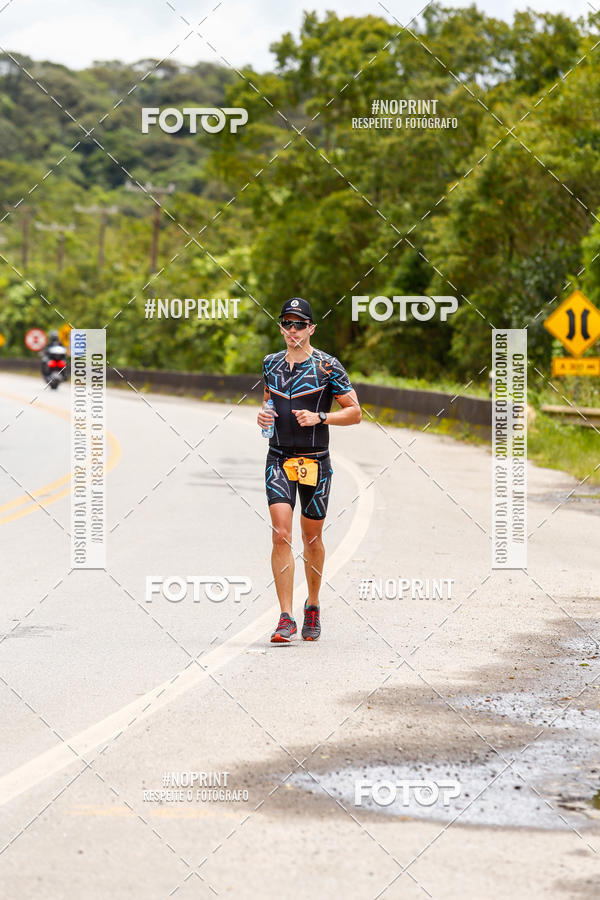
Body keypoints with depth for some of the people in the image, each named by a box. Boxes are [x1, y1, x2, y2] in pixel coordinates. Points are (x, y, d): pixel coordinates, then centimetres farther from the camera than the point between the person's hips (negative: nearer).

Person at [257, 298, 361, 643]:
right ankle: (286, 619, -15)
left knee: (311, 537, 9)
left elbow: (355, 413, -4)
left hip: (315, 461, -2)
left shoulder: (327, 366, -5)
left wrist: (319, 417, -18)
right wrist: (263, 414, 3)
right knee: (281, 534, -13)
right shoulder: (271, 363, 8)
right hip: (279, 458, 2)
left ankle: (313, 606, 32)